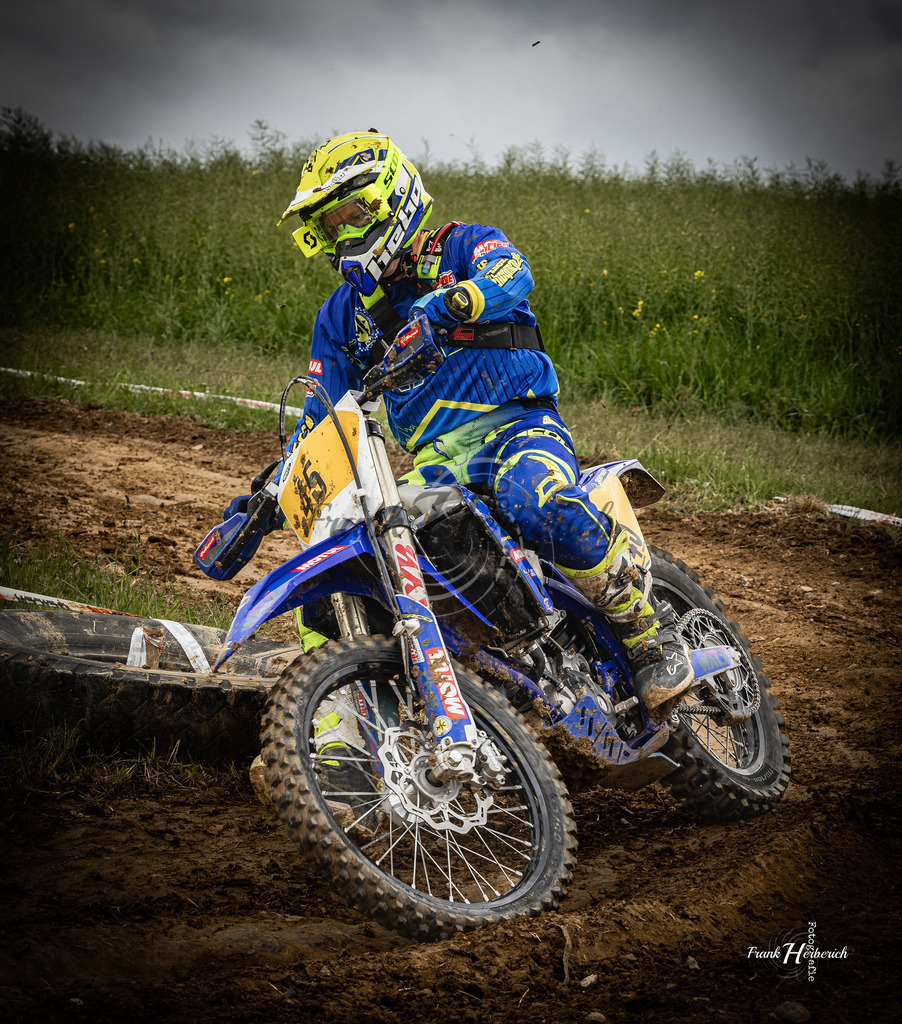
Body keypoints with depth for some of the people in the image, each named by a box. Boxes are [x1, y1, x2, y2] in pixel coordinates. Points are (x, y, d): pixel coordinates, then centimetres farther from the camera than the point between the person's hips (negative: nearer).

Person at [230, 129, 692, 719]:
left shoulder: (464, 246, 5)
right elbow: (319, 421, 22)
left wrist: (442, 304, -41)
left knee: (536, 505, -40)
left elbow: (511, 275, -21)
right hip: (432, 464, 6)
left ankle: (653, 634, -25)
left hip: (518, 426, -5)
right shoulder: (342, 315, 20)